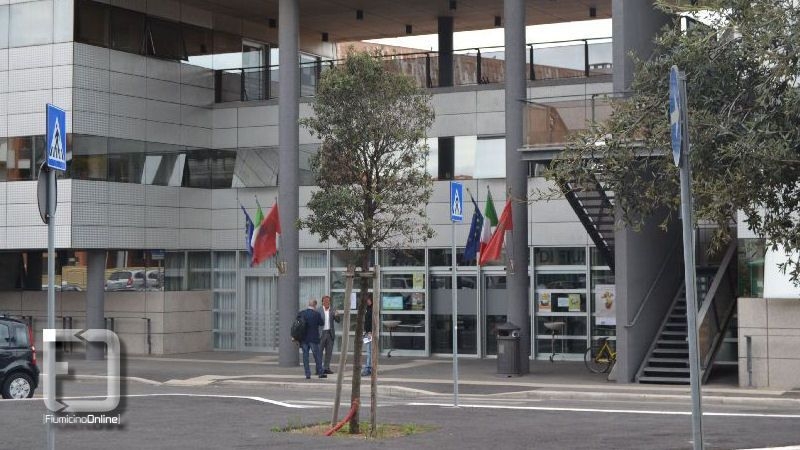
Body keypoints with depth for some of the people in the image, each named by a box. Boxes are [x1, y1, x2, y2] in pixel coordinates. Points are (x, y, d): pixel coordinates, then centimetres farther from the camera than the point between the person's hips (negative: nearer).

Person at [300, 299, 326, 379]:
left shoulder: (301, 313, -1)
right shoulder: (317, 314, -11)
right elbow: (321, 323, 2)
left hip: (303, 338, 3)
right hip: (313, 338, -3)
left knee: (305, 356, 6)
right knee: (317, 356, 8)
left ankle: (307, 374, 4)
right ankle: (320, 373, 12)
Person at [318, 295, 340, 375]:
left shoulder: (332, 311, 8)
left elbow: (338, 320, 0)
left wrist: (337, 316, -23)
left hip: (330, 333, 3)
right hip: (321, 333, -3)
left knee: (329, 352, 6)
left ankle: (326, 368, 11)